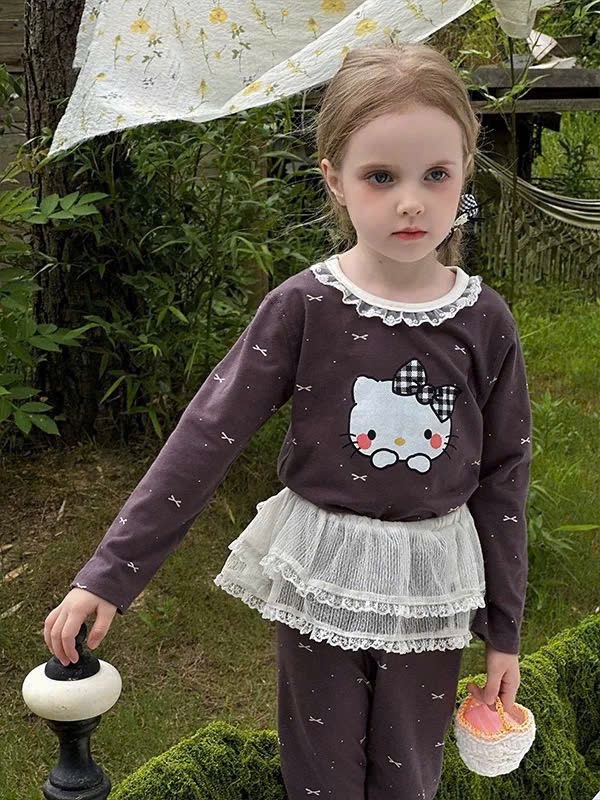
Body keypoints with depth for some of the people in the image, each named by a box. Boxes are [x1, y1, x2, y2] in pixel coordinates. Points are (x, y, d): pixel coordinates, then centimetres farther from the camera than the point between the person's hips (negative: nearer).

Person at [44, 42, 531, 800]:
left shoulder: (485, 323, -9)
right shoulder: (302, 306, -14)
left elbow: (502, 478, 0)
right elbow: (205, 439, -13)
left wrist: (504, 627, 5)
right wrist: (109, 574, -16)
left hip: (431, 582, 1)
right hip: (320, 571, -1)